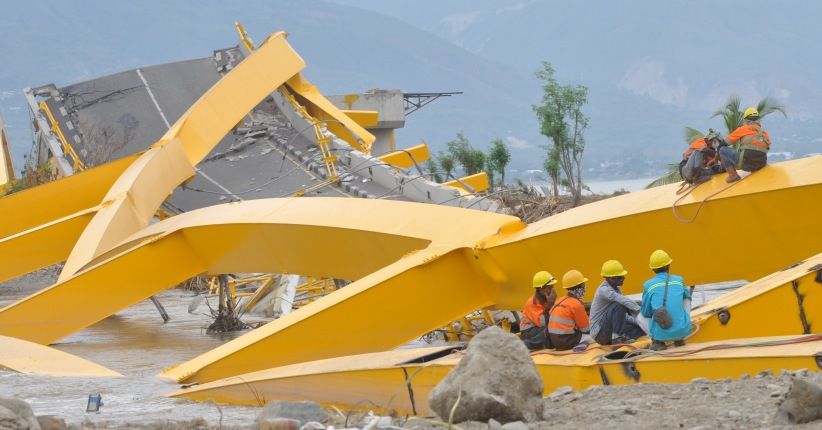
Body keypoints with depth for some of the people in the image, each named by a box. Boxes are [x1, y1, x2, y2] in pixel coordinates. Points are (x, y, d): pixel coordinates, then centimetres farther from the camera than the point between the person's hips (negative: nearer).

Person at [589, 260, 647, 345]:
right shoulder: (604, 290, -16)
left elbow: (622, 315, 12)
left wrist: (637, 321, -3)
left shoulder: (616, 289, 11)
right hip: (599, 332, -8)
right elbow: (624, 301, -32)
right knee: (618, 305, -28)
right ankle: (617, 337, -24)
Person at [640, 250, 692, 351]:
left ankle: (657, 341, 6)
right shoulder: (679, 280, 7)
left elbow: (646, 313, 8)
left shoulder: (648, 285, 0)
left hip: (660, 334, -1)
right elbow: (686, 296, 29)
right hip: (682, 330, 1)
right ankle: (680, 339, 21)